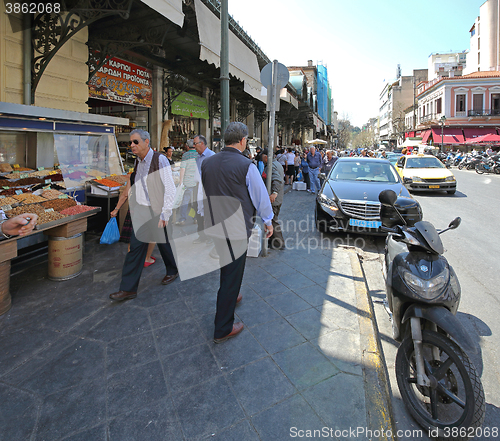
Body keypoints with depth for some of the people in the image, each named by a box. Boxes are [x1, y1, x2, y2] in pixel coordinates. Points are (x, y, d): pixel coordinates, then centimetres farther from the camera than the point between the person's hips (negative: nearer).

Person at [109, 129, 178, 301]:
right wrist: (132, 206, 17)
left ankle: (173, 271, 40)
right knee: (135, 247, 4)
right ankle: (128, 289, 11)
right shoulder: (138, 161, 9)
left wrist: (165, 214, -21)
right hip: (141, 211, 6)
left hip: (157, 212, -6)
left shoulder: (160, 160, -13)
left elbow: (170, 188, -17)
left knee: (164, 244, 12)